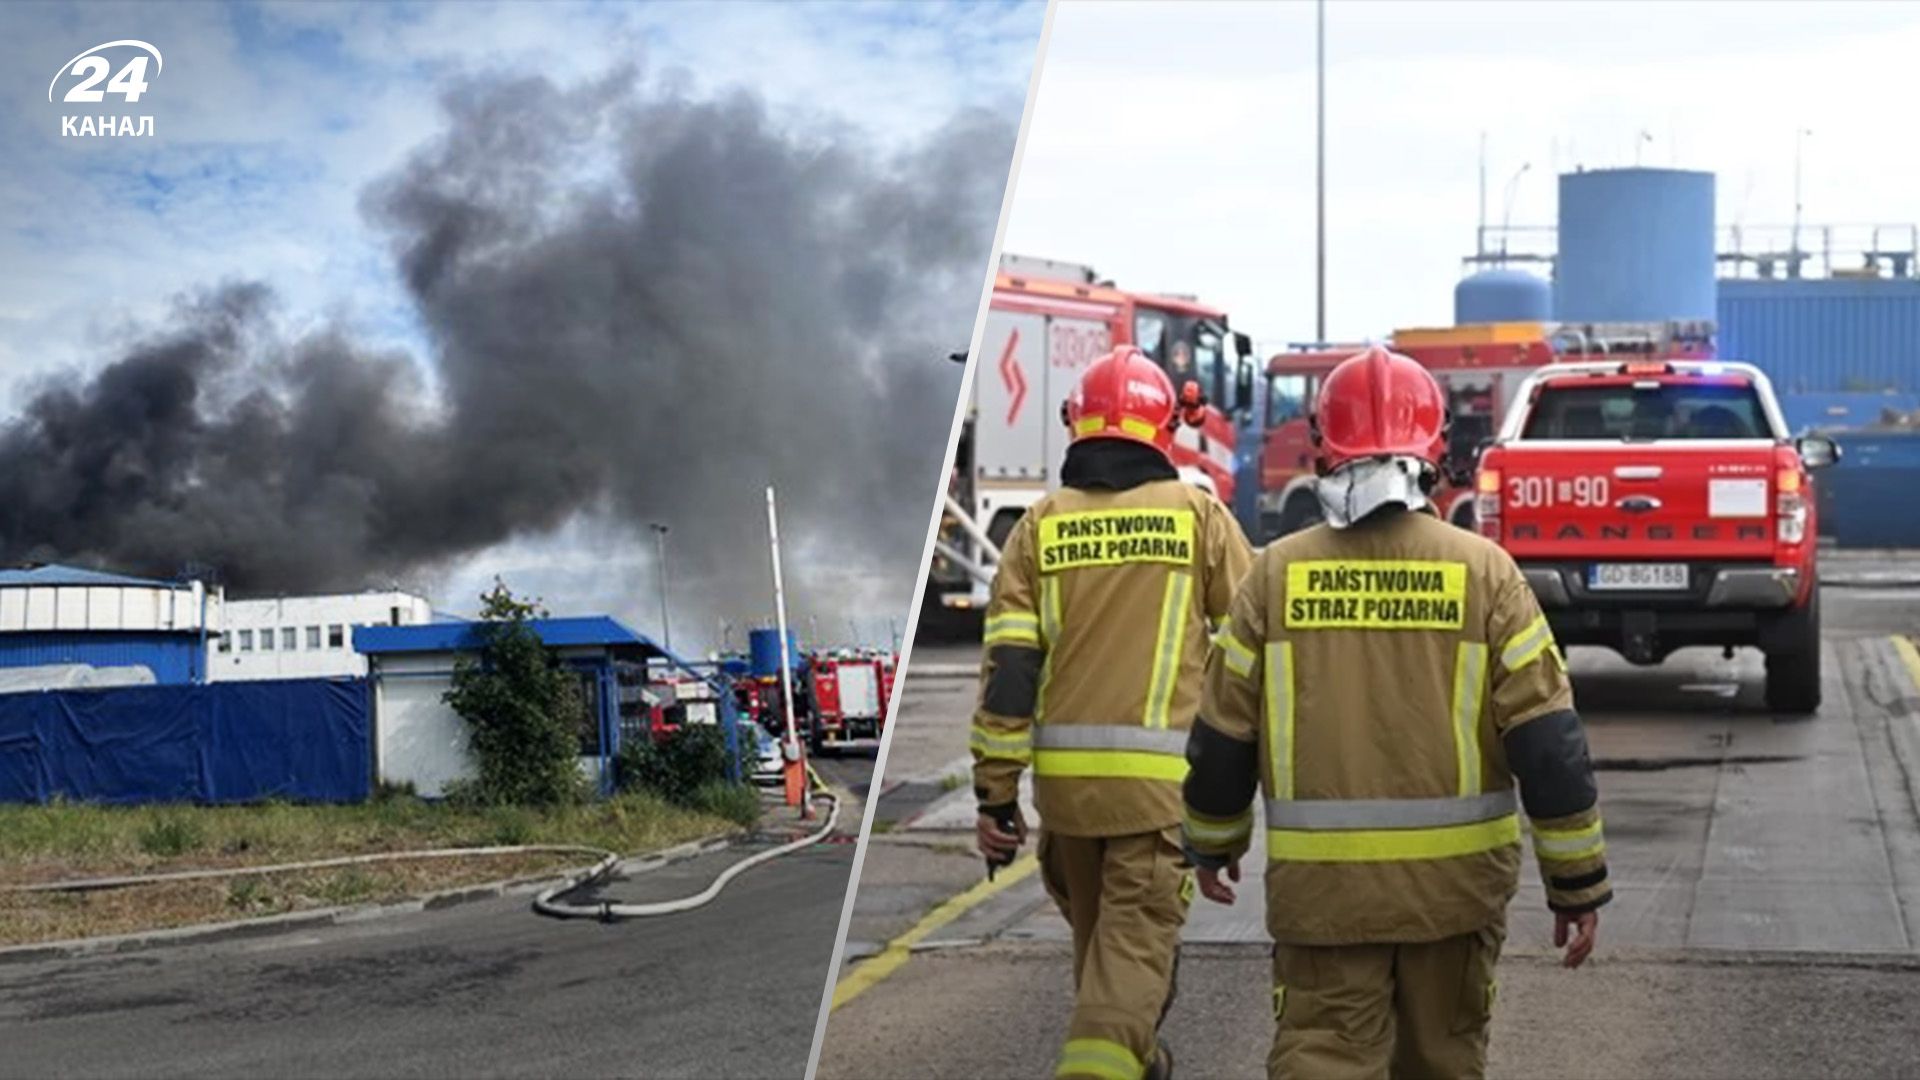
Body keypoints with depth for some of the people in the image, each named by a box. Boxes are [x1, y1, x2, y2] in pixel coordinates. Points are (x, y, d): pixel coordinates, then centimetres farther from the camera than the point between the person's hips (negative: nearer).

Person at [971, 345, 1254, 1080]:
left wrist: (995, 793, 2)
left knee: (1097, 932, 22)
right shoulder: (1198, 515, 1)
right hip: (1162, 772, -3)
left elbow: (1008, 668, 0)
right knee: (1134, 943, -4)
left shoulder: (1041, 525, 6)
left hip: (1063, 771, 3)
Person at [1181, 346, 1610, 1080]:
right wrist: (1577, 880, 0)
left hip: (1321, 882, 0)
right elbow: (1548, 742, -7)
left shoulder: (1277, 574, -2)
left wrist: (1213, 843, 21)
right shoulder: (1482, 572, -5)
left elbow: (1224, 736, 4)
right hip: (1454, 878, 0)